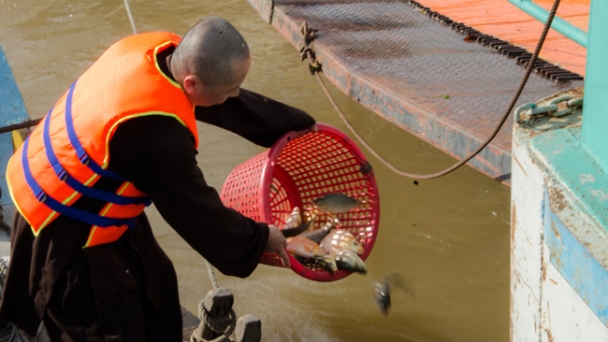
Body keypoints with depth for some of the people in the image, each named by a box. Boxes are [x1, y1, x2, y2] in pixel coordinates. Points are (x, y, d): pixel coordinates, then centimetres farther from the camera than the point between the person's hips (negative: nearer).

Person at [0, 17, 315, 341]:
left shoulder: (161, 49, -14)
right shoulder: (157, 135, -38)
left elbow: (231, 105, 4)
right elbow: (197, 212, -22)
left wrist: (297, 124, 15)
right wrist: (258, 239, -5)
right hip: (62, 223, -9)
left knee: (152, 283, 22)